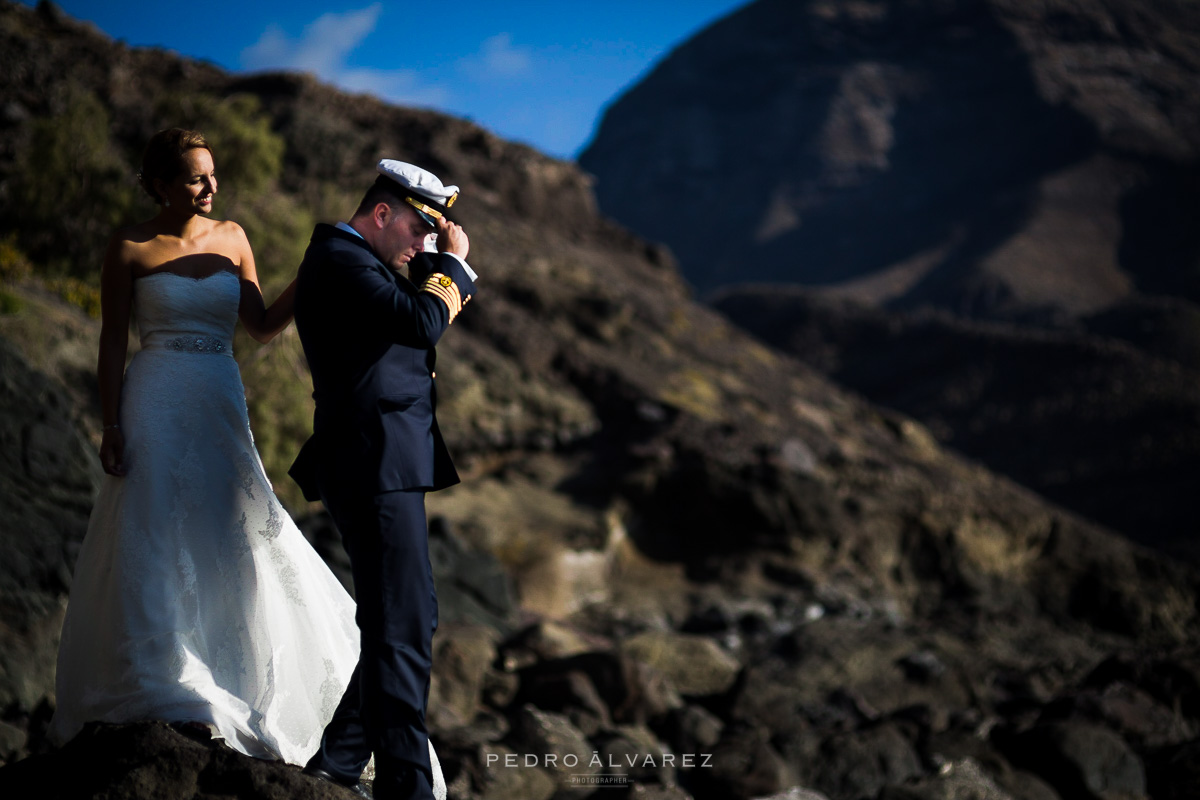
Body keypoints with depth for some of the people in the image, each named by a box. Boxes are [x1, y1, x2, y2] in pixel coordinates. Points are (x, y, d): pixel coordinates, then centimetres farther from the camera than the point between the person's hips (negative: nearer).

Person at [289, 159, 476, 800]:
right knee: (403, 631, -11)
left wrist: (443, 264, 12)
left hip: (384, 469, 11)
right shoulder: (339, 258, -13)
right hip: (375, 467, -11)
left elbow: (418, 316, 24)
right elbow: (421, 322, -24)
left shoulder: (359, 261, 19)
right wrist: (452, 261, -9)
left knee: (405, 620, 18)